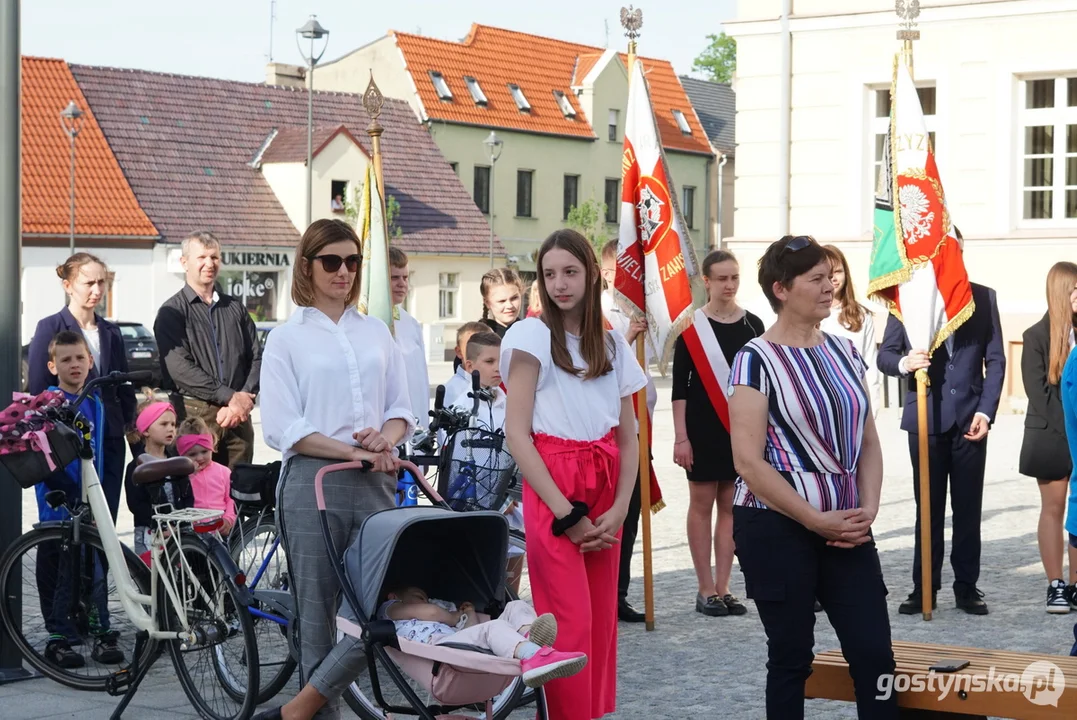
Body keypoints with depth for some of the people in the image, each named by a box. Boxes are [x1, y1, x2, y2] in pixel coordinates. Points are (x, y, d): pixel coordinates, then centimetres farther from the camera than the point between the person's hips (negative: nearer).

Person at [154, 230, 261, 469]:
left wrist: (243, 400, -7)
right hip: (194, 414, -4)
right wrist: (229, 396, -13)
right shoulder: (172, 312, 4)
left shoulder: (235, 308, 18)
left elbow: (256, 358, 11)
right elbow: (178, 367, -9)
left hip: (238, 416, 4)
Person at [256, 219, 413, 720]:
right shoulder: (287, 338, 4)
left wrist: (386, 437, -8)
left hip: (375, 485, 3)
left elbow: (401, 409, 15)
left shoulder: (376, 332, 16)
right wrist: (352, 451, -14)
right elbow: (282, 429, -4)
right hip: (314, 483, -3)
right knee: (318, 613, 0)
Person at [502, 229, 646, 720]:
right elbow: (517, 434, -9)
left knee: (602, 622, 5)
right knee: (570, 626, -9)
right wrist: (567, 513, -14)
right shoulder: (531, 335, -3)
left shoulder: (613, 345, 11)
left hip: (604, 495, 5)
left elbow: (628, 440, 11)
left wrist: (619, 510, -5)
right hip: (552, 493, -5)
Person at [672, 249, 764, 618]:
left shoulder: (752, 325, 5)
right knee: (702, 504, 2)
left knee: (730, 505, 4)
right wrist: (680, 437, -10)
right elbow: (680, 385, -4)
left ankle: (723, 588, 10)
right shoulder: (692, 325, -3)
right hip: (702, 425, -3)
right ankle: (706, 590, 8)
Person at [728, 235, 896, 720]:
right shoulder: (757, 359, -9)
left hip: (847, 527, 5)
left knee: (875, 653, -1)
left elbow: (868, 440, 13)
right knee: (791, 658, 4)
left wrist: (868, 508, -3)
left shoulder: (844, 352, 9)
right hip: (778, 528, -5)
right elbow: (748, 462, -15)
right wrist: (816, 520, -14)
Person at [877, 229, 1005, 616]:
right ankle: (924, 588, 9)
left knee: (968, 509, 5)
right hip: (925, 419, -1)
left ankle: (967, 586, 12)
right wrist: (904, 362, -20)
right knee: (928, 509, 4)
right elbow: (884, 354, 3)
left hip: (970, 419, 1)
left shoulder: (983, 297, 6)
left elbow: (995, 360, 5)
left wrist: (986, 411, -5)